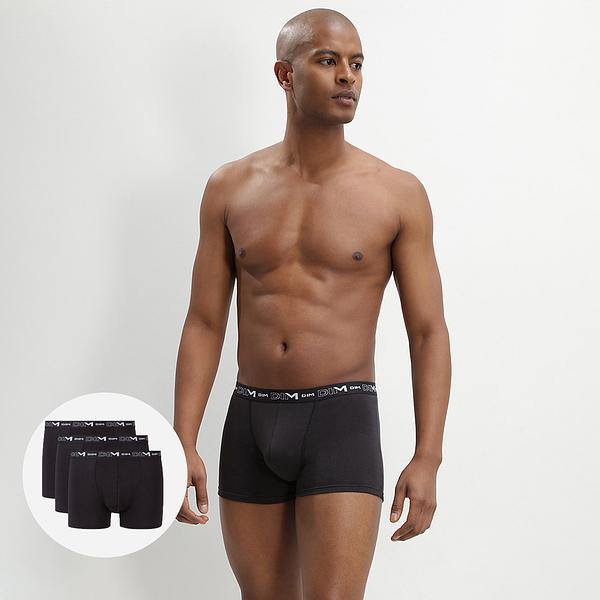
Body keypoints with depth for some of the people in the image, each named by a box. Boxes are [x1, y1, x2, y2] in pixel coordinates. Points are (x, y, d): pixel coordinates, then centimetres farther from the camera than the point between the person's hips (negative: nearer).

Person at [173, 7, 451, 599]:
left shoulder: (397, 193, -3)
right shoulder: (230, 187, 4)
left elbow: (428, 332, -2)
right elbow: (204, 323, 5)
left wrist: (427, 457, -11)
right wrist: (183, 444, -3)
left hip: (342, 422, -3)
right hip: (250, 421, 3)